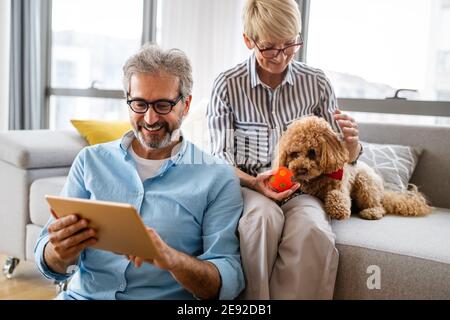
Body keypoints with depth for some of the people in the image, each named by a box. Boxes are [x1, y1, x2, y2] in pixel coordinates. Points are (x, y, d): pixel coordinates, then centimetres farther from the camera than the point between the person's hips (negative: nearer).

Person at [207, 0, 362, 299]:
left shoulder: (317, 82, 3)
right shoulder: (227, 86, -3)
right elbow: (221, 158, 1)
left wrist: (352, 142, -14)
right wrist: (253, 183, -19)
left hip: (300, 188, 1)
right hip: (246, 185, -1)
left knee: (315, 233, -32)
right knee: (263, 217, -35)